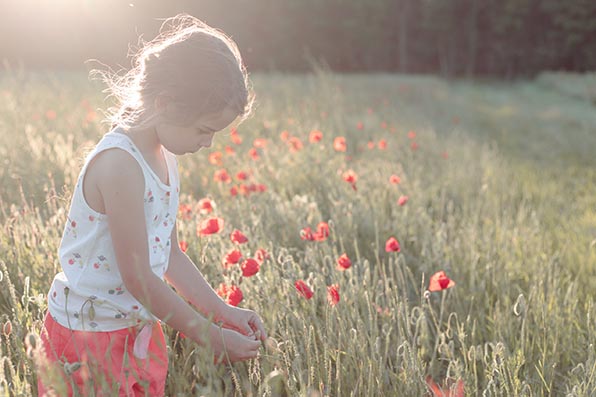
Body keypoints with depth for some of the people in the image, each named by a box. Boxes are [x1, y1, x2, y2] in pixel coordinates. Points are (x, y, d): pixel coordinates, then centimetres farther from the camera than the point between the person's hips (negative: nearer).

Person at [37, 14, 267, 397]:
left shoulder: (164, 156, 3)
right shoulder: (120, 163, -24)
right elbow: (138, 278, -23)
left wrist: (223, 312, 4)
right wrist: (213, 339, -16)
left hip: (141, 329, 8)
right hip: (89, 338, -8)